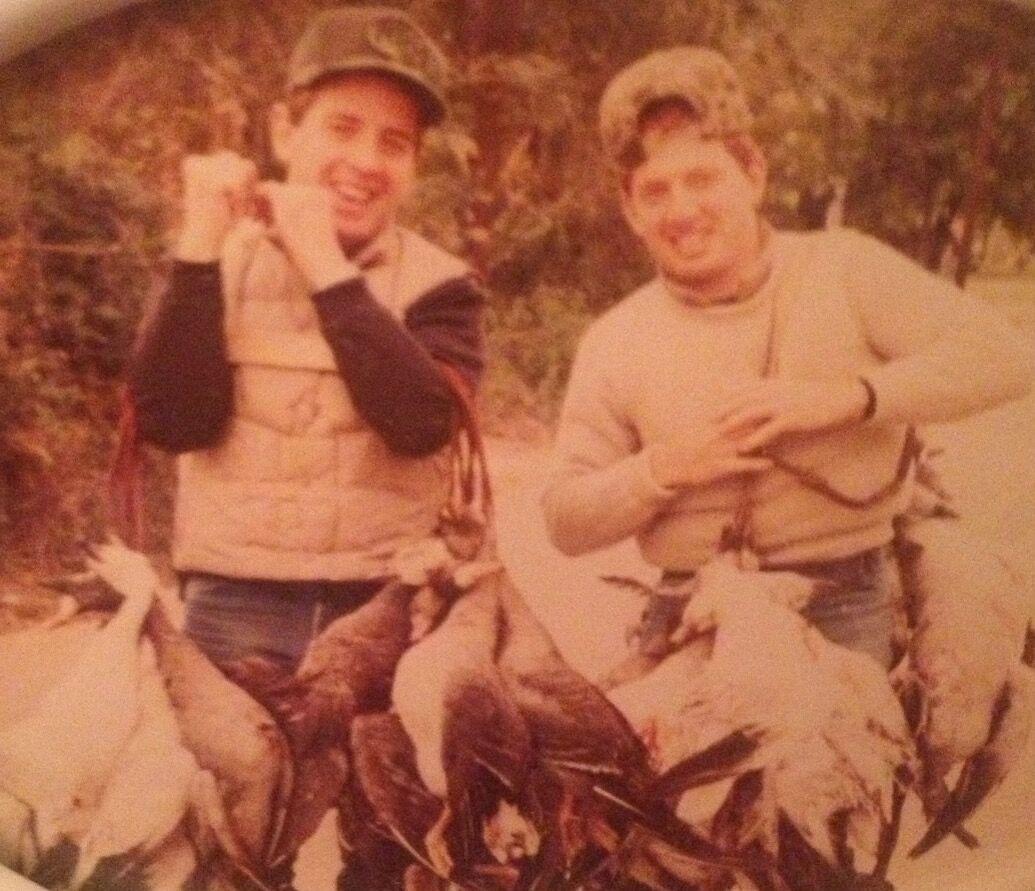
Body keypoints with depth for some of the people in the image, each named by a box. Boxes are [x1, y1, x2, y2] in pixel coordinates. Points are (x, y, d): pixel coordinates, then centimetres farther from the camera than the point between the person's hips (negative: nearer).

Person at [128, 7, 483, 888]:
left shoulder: (439, 284, 0)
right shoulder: (225, 265, 4)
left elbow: (422, 421, -18)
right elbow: (170, 420, -10)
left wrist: (328, 268, -19)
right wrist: (200, 251, -15)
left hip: (387, 612, 0)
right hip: (235, 610, 1)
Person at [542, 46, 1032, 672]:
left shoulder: (845, 267, 1)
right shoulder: (614, 344, 4)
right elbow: (566, 522, 5)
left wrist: (849, 395, -18)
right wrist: (662, 470, -13)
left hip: (844, 606, -1)